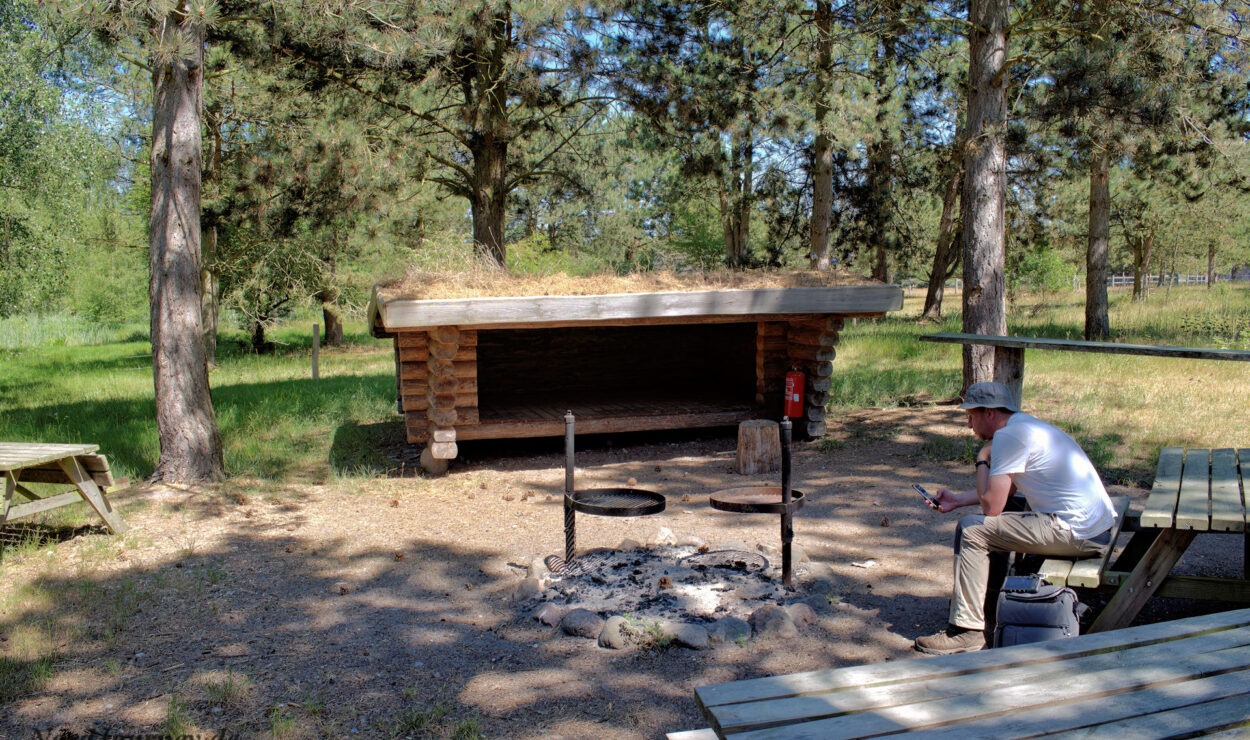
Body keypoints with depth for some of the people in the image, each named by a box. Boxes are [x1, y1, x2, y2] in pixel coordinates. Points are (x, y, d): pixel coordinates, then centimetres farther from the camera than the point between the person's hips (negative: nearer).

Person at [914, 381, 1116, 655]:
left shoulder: (1009, 435, -15)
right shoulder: (1027, 426, 16)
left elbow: (991, 506, -15)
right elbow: (1003, 490, 25)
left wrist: (982, 459, -2)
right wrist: (958, 499, 21)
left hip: (1076, 534, -10)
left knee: (972, 530, -7)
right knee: (991, 528, 23)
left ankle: (966, 630, -4)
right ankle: (986, 606, 31)